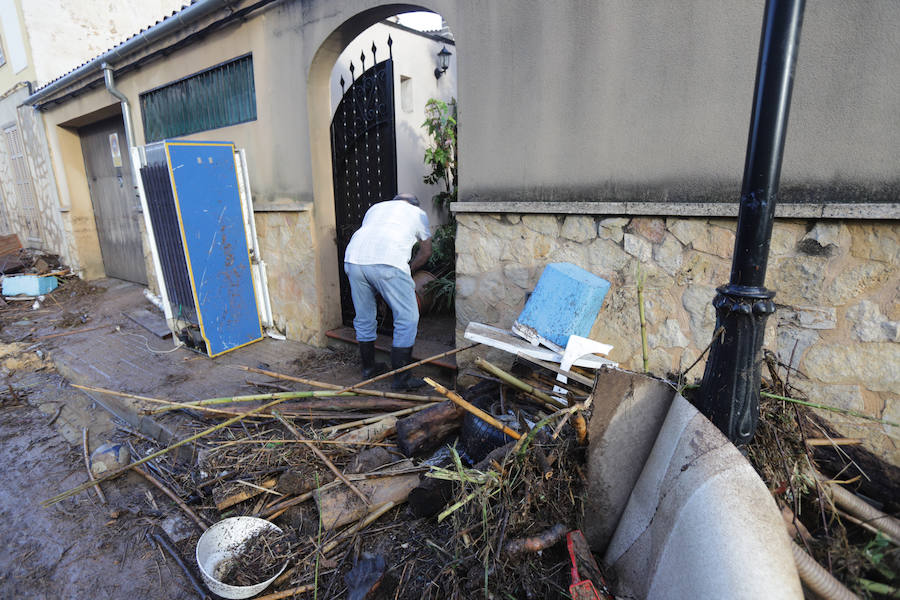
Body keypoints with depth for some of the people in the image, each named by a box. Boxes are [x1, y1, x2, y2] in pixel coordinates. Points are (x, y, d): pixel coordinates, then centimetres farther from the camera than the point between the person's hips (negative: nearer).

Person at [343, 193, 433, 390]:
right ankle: (401, 377, 7)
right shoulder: (418, 213, 28)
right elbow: (426, 251, 34)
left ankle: (368, 366, 34)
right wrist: (409, 270, 49)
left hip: (354, 258, 5)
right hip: (387, 262, -5)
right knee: (407, 318, 4)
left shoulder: (376, 207, 37)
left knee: (364, 317, 19)